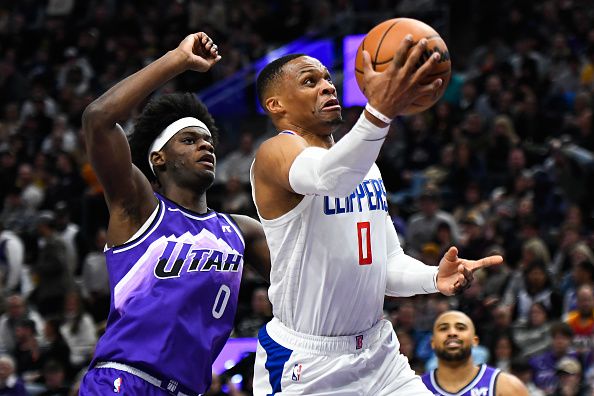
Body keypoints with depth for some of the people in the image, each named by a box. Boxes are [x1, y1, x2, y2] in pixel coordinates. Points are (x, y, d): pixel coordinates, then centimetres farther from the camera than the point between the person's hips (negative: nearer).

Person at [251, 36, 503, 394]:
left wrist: (434, 278, -6)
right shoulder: (276, 153, -12)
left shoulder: (366, 166, 14)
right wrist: (379, 113, -52)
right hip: (304, 365, -7)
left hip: (378, 352, 7)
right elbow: (328, 176, -35)